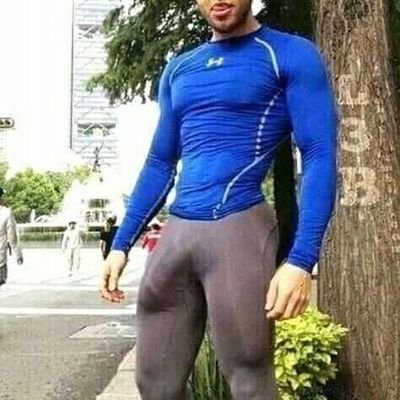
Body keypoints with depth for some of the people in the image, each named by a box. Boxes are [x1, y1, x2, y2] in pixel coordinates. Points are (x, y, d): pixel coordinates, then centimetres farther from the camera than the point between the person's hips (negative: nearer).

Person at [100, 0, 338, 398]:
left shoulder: (291, 55, 0)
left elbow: (319, 157, -8)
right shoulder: (177, 70, 19)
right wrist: (121, 244, 14)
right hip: (174, 235, 6)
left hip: (238, 230, -5)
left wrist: (301, 259, -19)